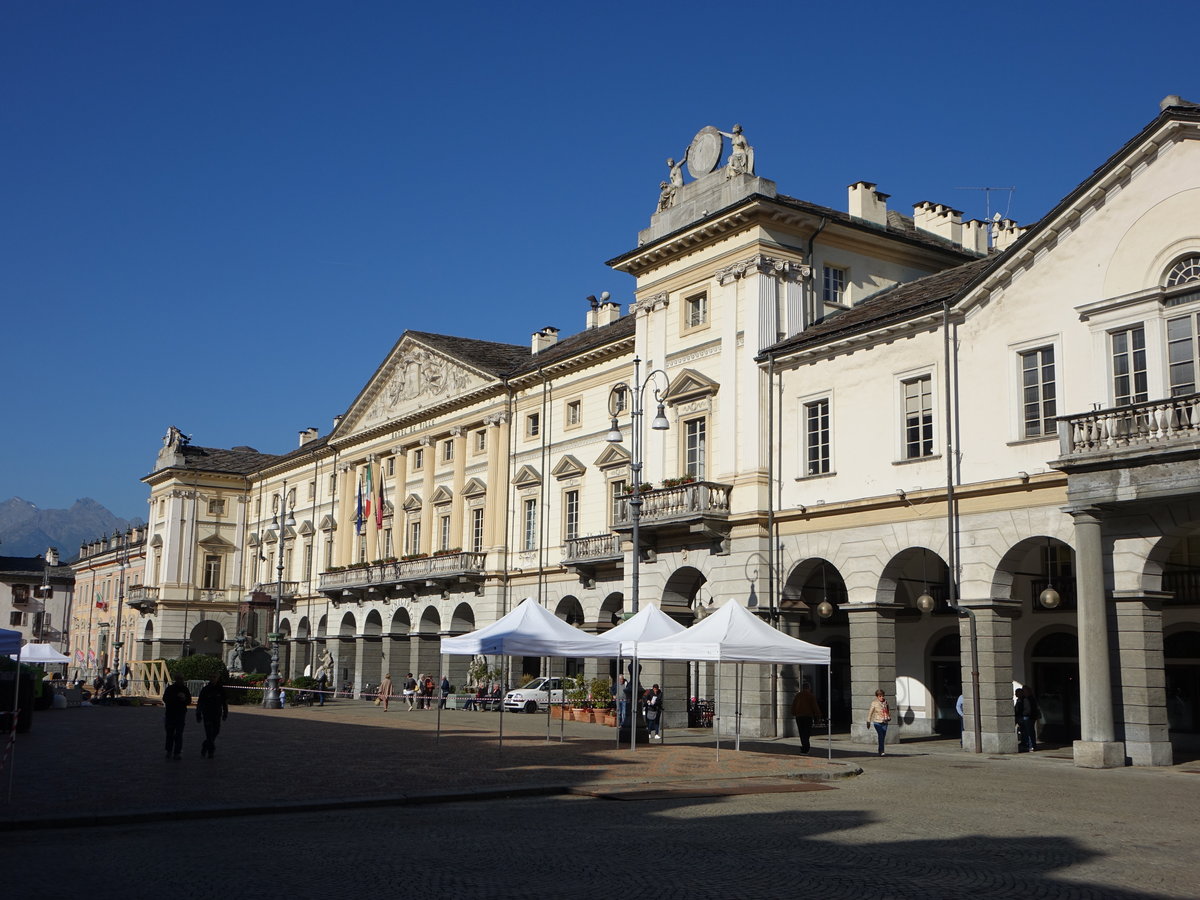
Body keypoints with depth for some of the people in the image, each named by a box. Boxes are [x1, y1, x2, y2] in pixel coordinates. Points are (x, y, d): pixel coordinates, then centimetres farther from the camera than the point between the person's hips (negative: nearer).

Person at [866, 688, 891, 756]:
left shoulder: (885, 702, 7)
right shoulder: (874, 703, -5)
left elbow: (888, 711, 19)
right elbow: (870, 712, -2)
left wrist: (889, 717, 2)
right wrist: (868, 721, -2)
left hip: (885, 722, 5)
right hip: (877, 722, -5)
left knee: (883, 737, 9)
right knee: (880, 735, -17)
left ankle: (880, 751, 24)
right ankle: (882, 751, -20)